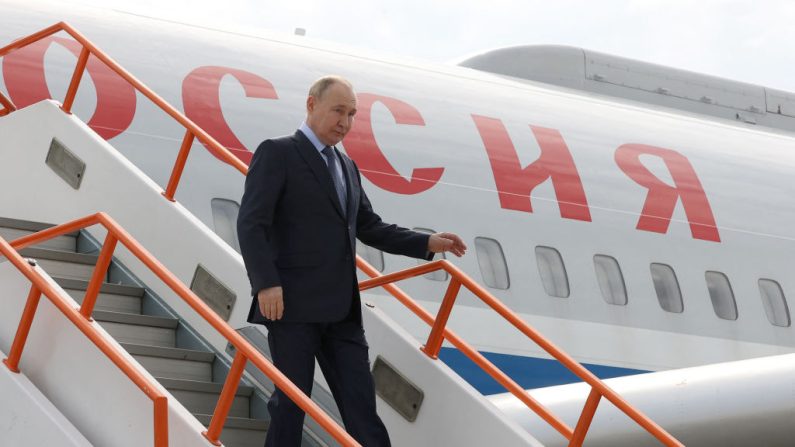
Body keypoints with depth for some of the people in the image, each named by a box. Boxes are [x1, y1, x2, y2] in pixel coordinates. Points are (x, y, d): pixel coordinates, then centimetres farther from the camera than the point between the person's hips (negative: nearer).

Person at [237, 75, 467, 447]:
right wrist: (266, 283, -20)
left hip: (341, 309, 7)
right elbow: (251, 224, -11)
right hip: (293, 304, -7)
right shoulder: (277, 153, -3)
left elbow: (370, 228, 24)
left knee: (360, 402, 4)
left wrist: (428, 243, 12)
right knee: (292, 399, -2)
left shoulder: (347, 166, 20)